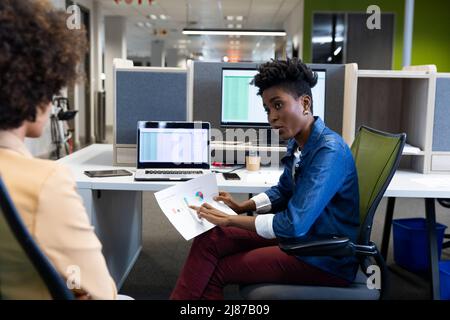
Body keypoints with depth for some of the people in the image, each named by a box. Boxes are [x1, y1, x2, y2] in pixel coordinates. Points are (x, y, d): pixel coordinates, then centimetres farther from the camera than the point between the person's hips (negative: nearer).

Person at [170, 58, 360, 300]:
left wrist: (230, 219, -18)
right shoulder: (298, 142, 3)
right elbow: (283, 192, 22)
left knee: (215, 272, -10)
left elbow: (293, 224, -28)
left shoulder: (328, 152, -24)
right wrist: (242, 206, 8)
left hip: (326, 258, -8)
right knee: (210, 240, -4)